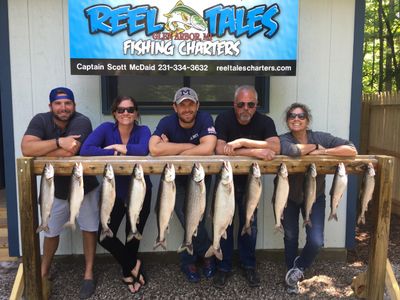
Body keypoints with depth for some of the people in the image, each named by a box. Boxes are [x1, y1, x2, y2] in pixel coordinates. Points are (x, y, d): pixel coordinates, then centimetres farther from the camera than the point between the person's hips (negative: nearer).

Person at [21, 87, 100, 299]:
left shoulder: (81, 122, -21)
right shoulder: (40, 120, -13)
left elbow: (68, 152, -35)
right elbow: (26, 148, -29)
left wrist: (39, 151, -22)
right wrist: (58, 142, -36)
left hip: (84, 188, -2)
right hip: (55, 190, 3)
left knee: (89, 229, 6)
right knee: (50, 232, 16)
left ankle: (88, 274, 23)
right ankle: (44, 271, 38)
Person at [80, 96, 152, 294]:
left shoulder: (143, 130, -12)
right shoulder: (106, 129, -11)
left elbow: (143, 150, -35)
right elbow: (85, 150, -27)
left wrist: (115, 147, -25)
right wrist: (117, 154, -31)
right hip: (115, 192, 1)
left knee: (133, 236, 12)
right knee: (104, 236, -5)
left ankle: (128, 272, 40)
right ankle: (134, 265, 20)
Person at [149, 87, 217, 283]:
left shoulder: (205, 119, -17)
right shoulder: (167, 122, -16)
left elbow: (208, 149, -32)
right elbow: (154, 149, -32)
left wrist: (171, 150, -24)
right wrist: (189, 146, -27)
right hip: (176, 179, 1)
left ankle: (188, 261, 22)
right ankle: (208, 253, 24)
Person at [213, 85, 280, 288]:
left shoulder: (265, 121, -12)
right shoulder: (224, 119, -16)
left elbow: (275, 147, -29)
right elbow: (220, 149, -30)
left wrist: (242, 142, -33)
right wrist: (255, 152, -34)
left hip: (250, 180, 1)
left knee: (250, 223, 7)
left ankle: (248, 265, 26)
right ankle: (224, 266, 20)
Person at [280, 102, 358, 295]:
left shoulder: (320, 137, -14)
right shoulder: (284, 139, -19)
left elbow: (352, 150, -22)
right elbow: (290, 150, -44)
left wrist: (322, 151, -30)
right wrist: (313, 146, -27)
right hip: (288, 197, -1)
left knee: (316, 241, -7)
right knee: (290, 237, 11)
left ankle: (298, 267, 24)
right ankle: (292, 274, 36)